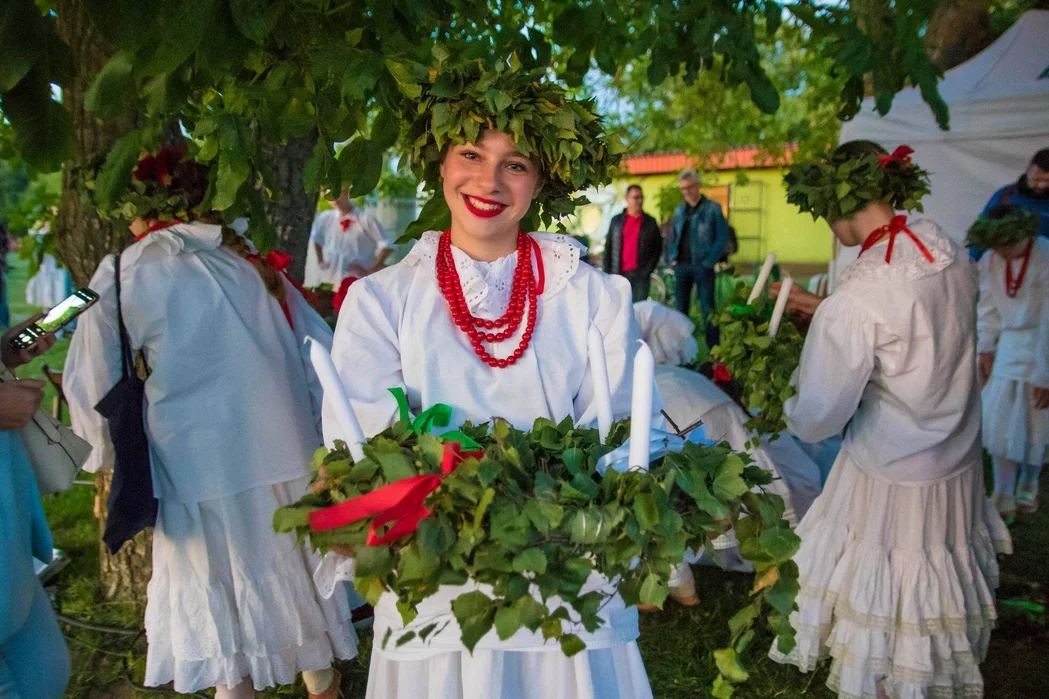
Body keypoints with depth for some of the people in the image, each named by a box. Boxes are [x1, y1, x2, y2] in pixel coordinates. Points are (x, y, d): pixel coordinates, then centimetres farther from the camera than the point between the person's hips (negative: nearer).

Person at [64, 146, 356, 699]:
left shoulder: (125, 274, -4)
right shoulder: (250, 261, 6)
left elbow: (93, 385, 0)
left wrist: (107, 455, 18)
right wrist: (321, 443, 16)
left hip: (197, 470, -4)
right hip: (289, 458, 4)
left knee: (220, 598, 13)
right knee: (299, 580, 20)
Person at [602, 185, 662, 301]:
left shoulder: (650, 222, 7)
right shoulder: (616, 220, 9)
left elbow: (658, 248, 8)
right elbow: (608, 247, 9)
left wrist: (648, 270, -2)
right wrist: (607, 272, 2)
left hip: (640, 275, -1)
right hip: (618, 274, 1)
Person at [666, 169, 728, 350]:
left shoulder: (712, 209, -2)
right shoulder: (679, 210, 14)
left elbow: (722, 238, -5)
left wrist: (709, 261, -12)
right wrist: (673, 257, 7)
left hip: (702, 266, -5)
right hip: (681, 265, 5)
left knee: (707, 308, -4)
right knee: (681, 308, 9)